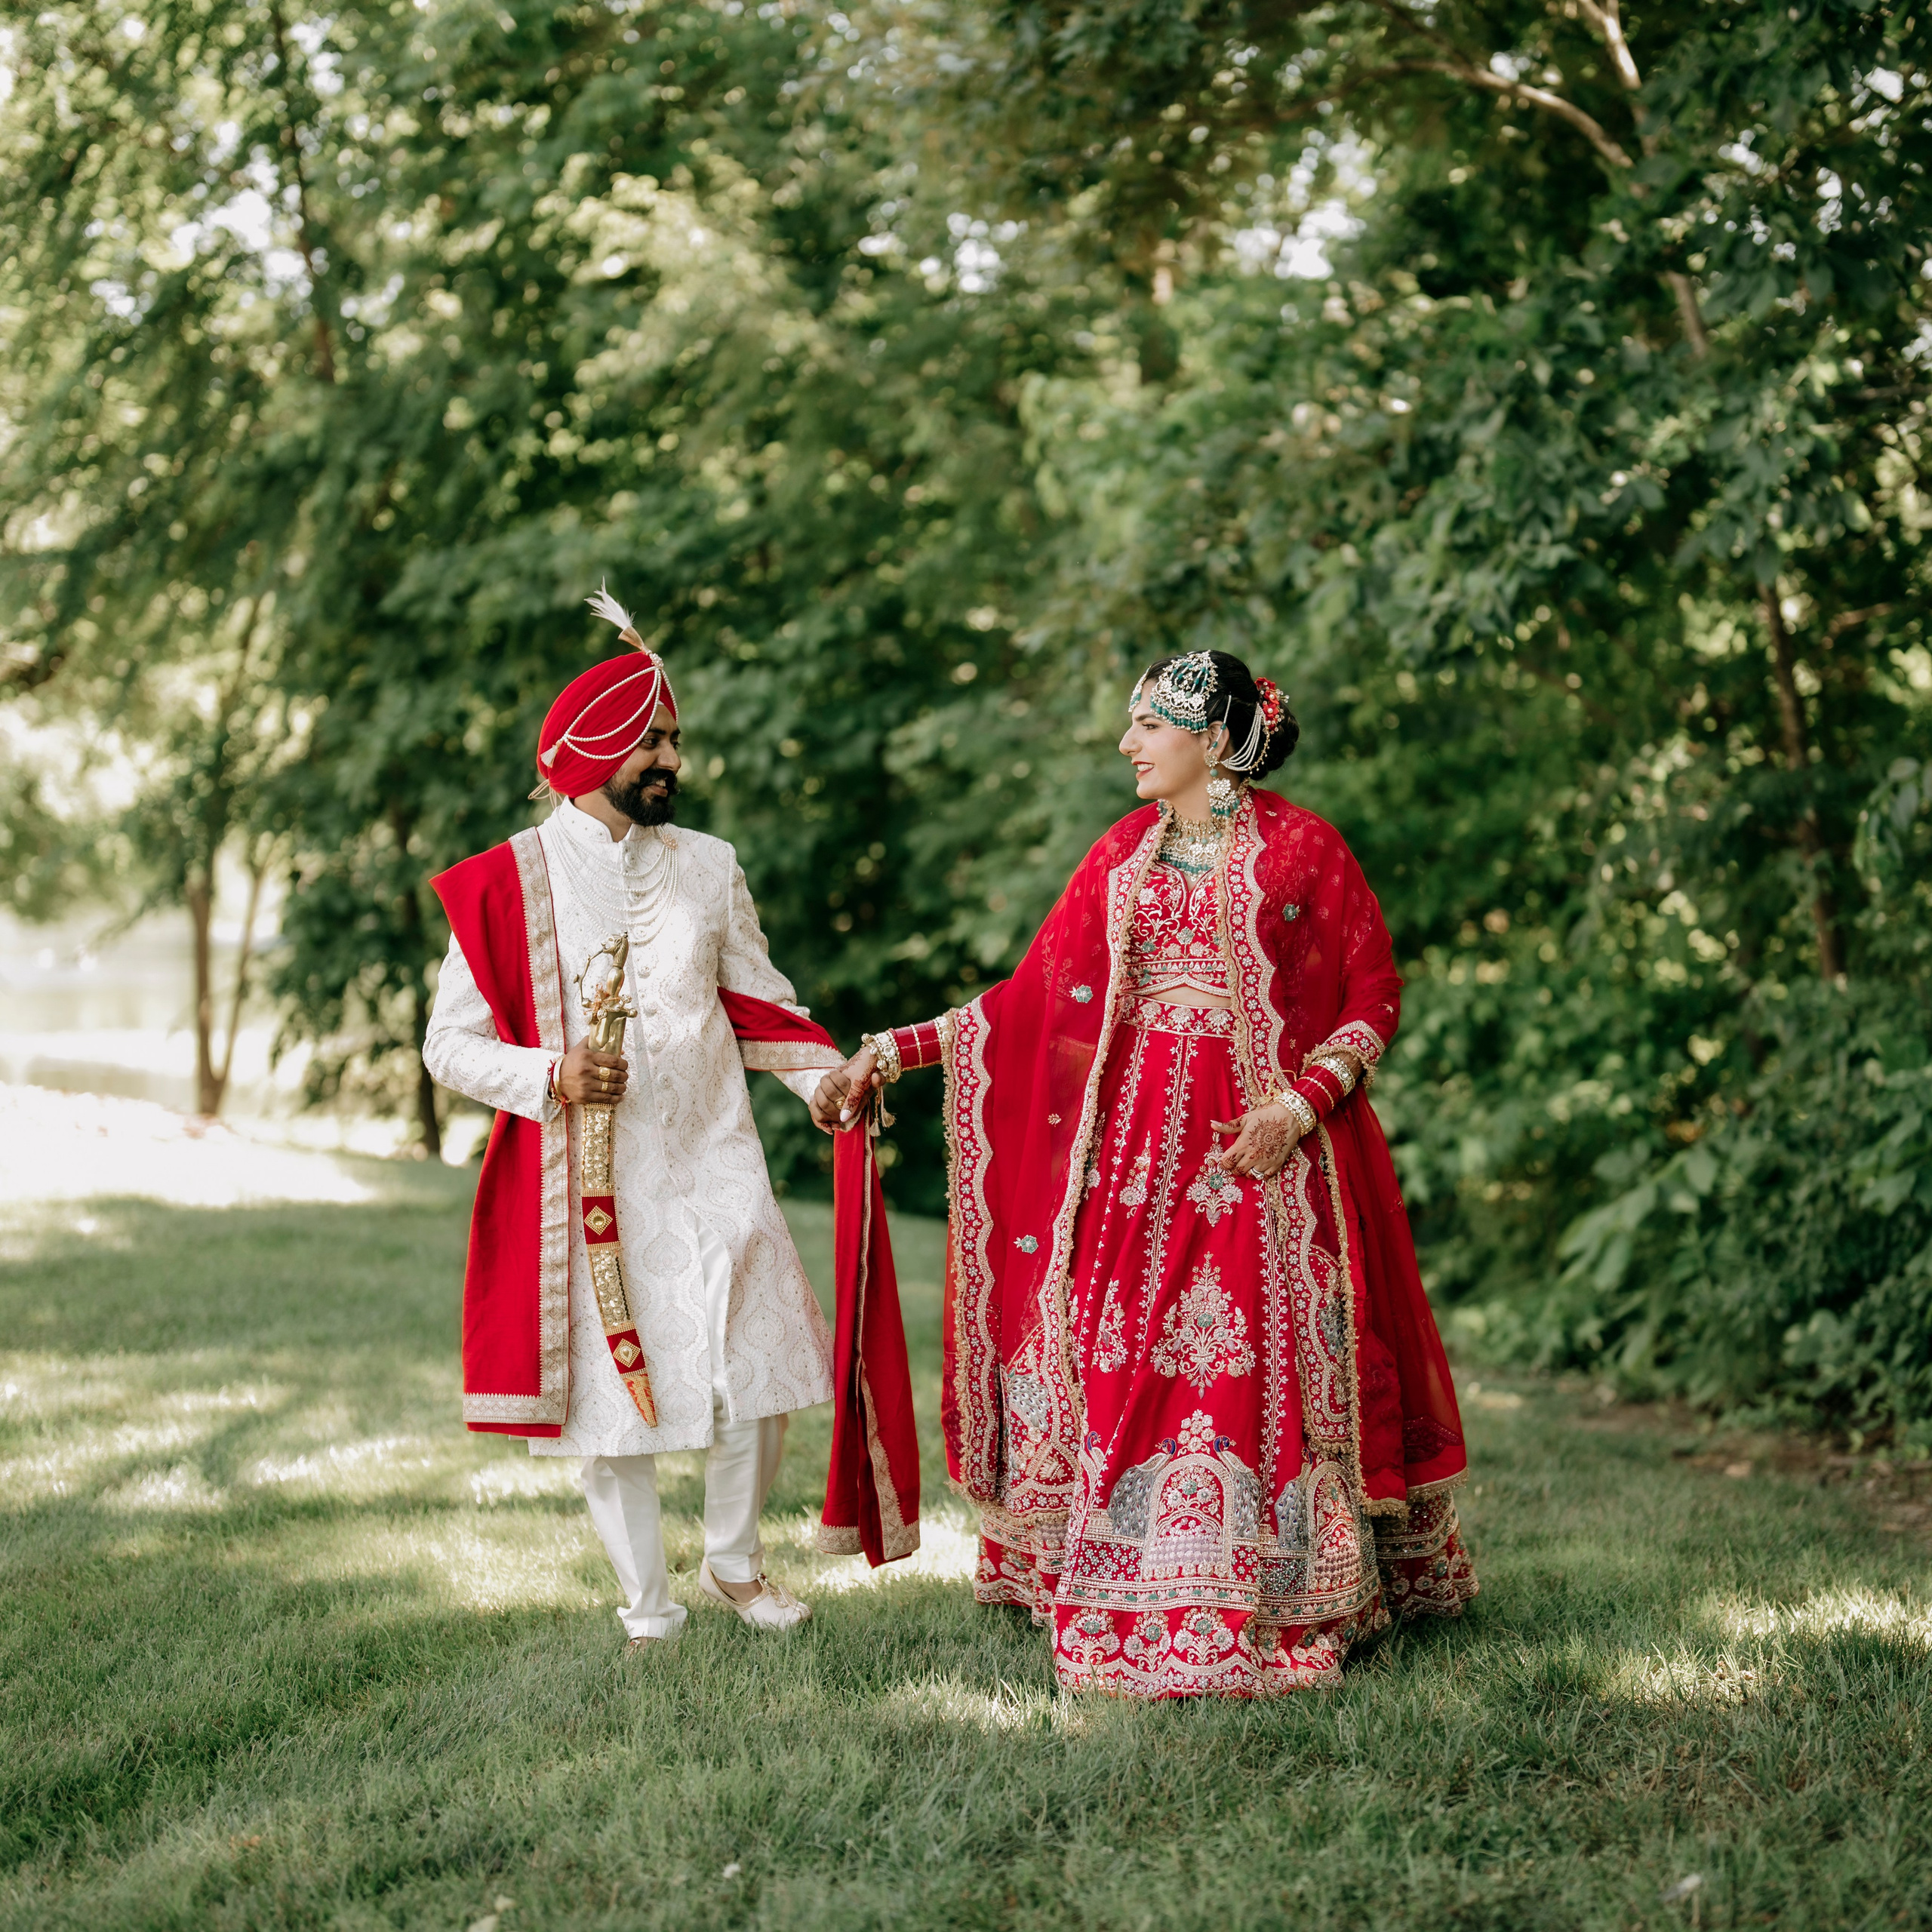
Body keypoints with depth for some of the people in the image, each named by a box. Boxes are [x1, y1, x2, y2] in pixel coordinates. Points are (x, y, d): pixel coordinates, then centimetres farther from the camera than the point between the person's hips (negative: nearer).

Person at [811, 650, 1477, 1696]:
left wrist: (1302, 1102, -15)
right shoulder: (1121, 857, 11)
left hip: (1264, 1148, -4)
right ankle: (1138, 1614, 7)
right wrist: (887, 1054, 4)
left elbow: (1374, 998, -1)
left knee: (1261, 1368, -5)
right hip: (1140, 1147, 4)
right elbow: (1032, 998, 9)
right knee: (1125, 1366, -1)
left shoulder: (1302, 848, -1)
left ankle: (1278, 1611, 7)